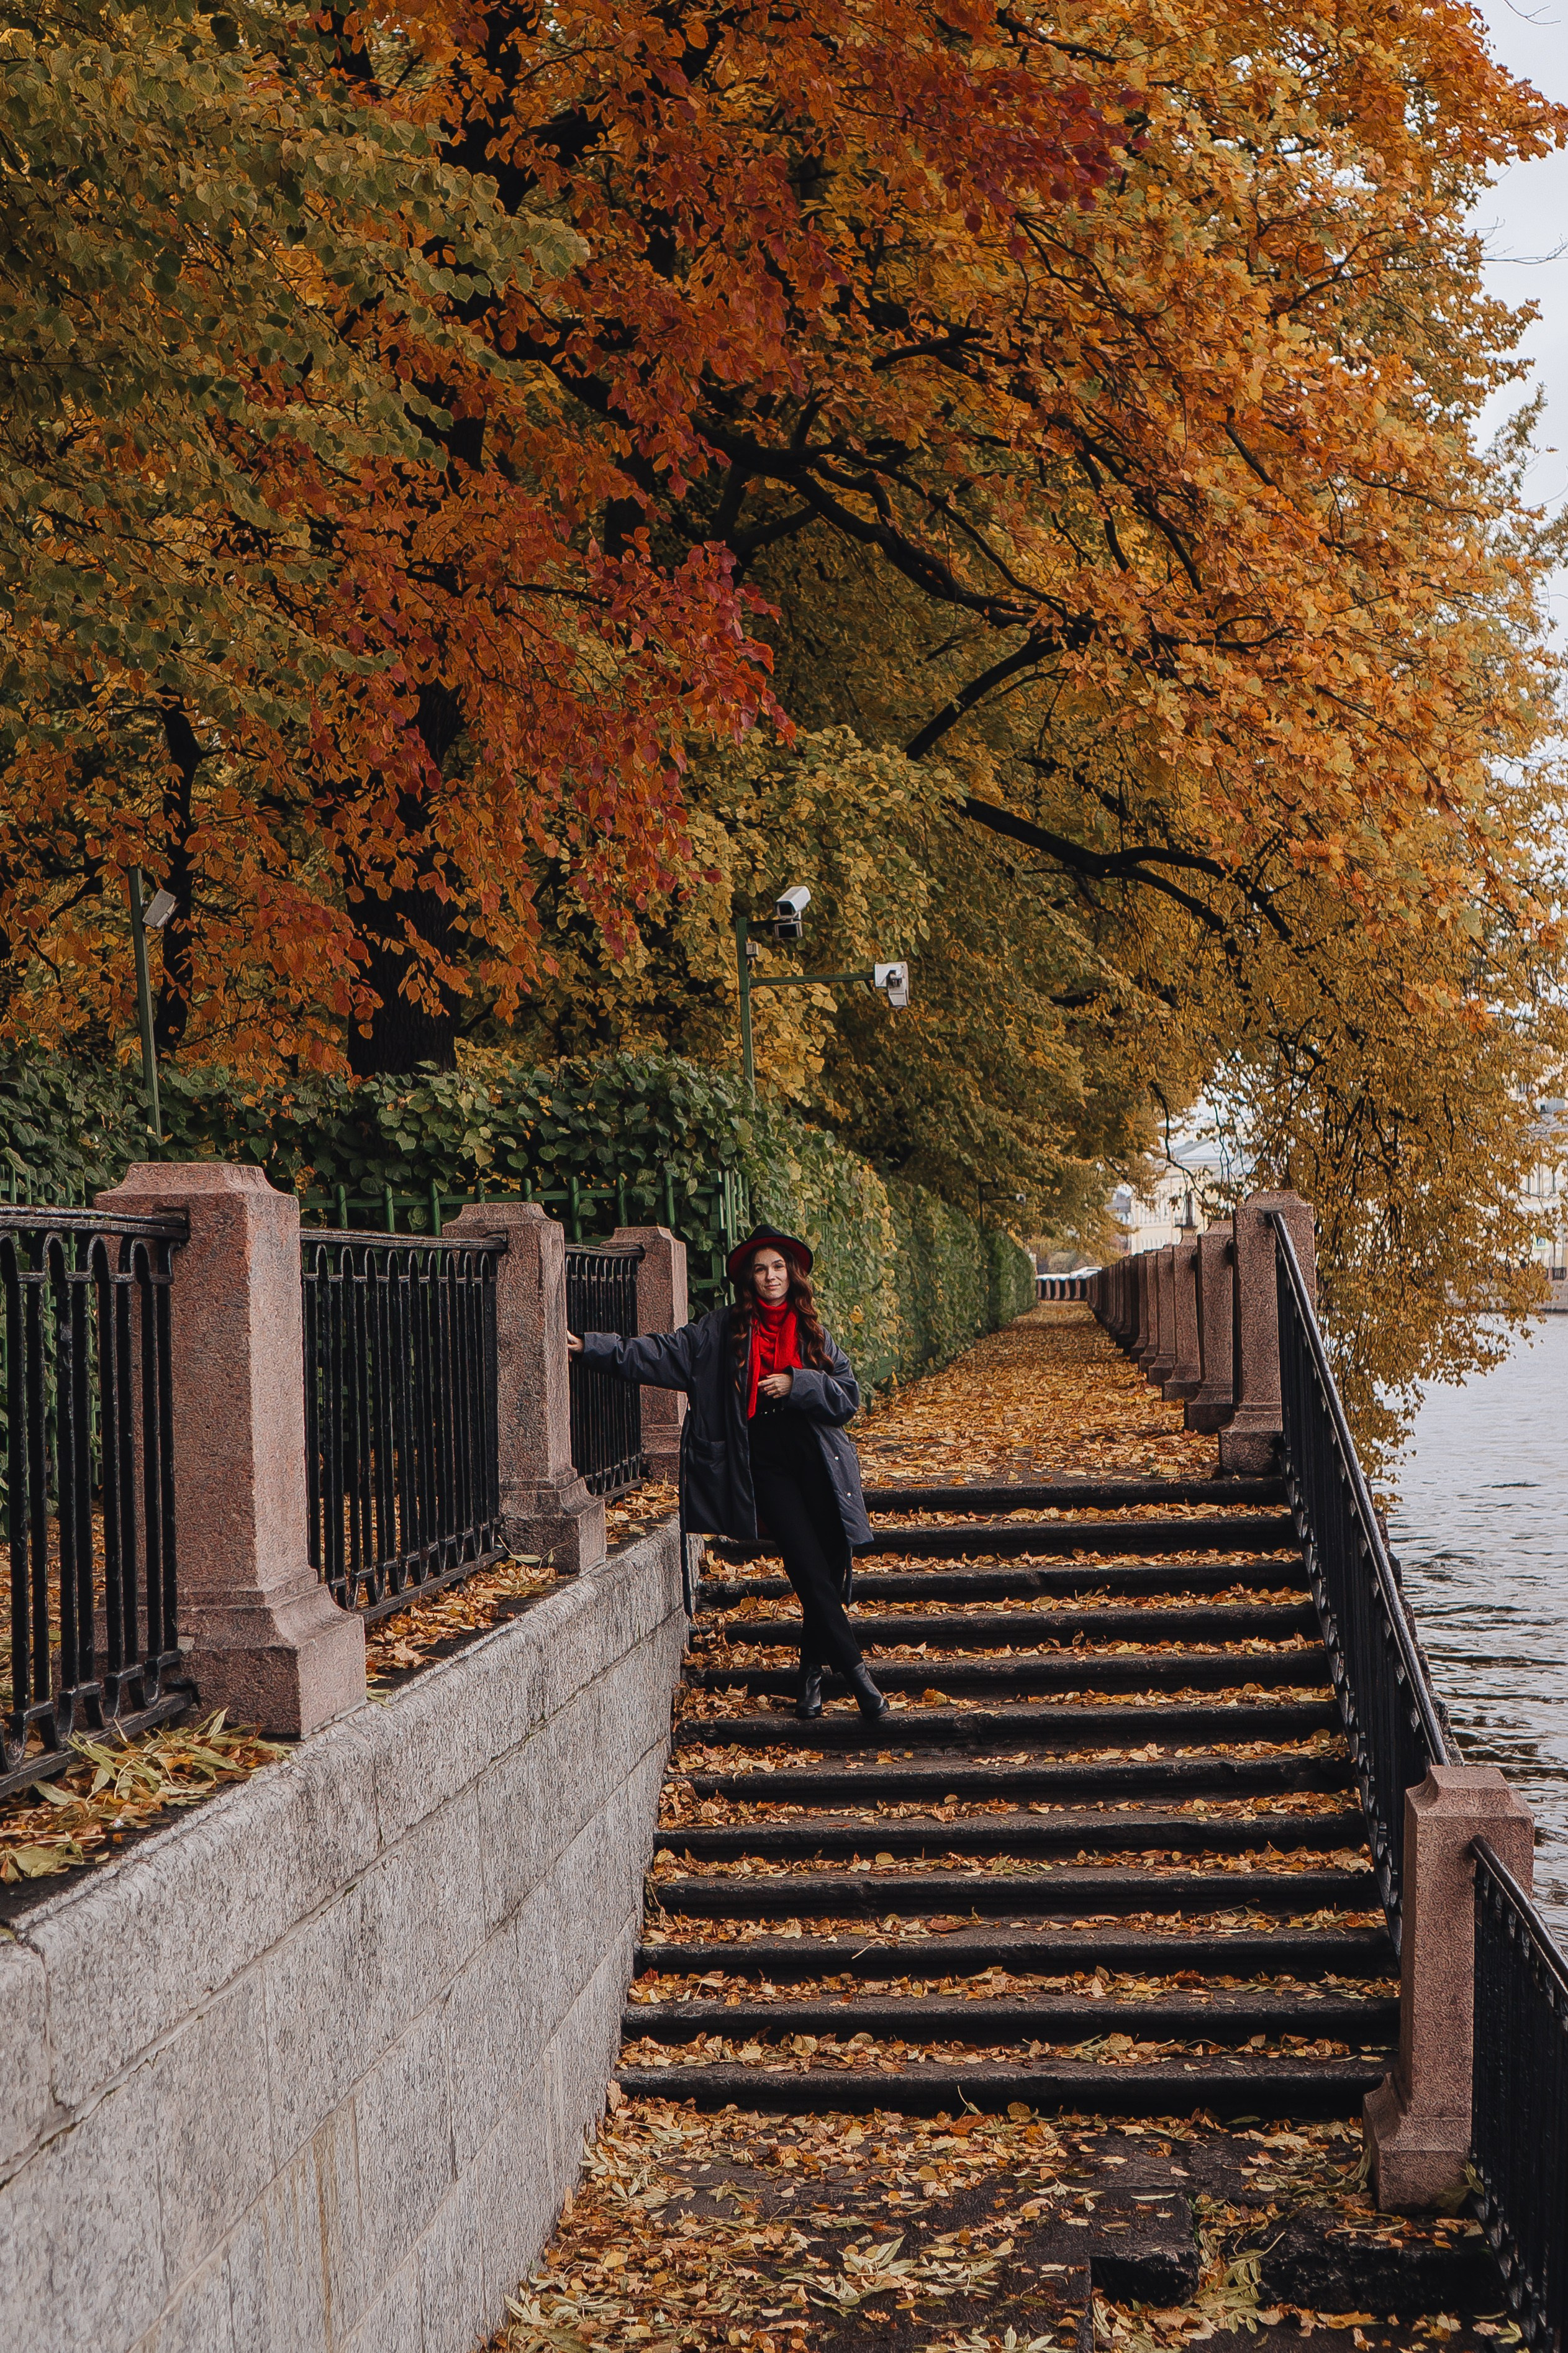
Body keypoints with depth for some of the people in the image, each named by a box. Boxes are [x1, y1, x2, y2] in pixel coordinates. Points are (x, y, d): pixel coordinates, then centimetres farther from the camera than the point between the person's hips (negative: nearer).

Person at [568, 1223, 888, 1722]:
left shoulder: (811, 1332, 12)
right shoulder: (722, 1330, 7)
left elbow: (848, 1396, 6)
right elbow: (661, 1354, 3)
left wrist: (796, 1384, -10)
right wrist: (593, 1347, -4)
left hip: (819, 1464, 2)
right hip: (765, 1465, -2)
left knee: (832, 1569, 0)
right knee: (809, 1569, -11)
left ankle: (812, 1674, 17)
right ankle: (856, 1673, -7)